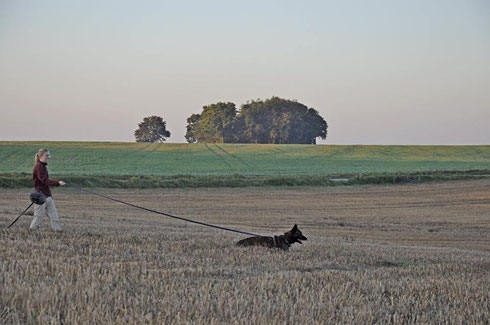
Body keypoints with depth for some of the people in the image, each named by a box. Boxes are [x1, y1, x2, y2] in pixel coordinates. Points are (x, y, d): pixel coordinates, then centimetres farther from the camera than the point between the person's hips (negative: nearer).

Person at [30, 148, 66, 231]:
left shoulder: (44, 166, 15)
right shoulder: (38, 167, -14)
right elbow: (44, 180, -25)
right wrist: (57, 183, -34)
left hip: (47, 195, 9)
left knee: (54, 215, 4)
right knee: (39, 216, -2)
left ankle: (57, 230, 4)